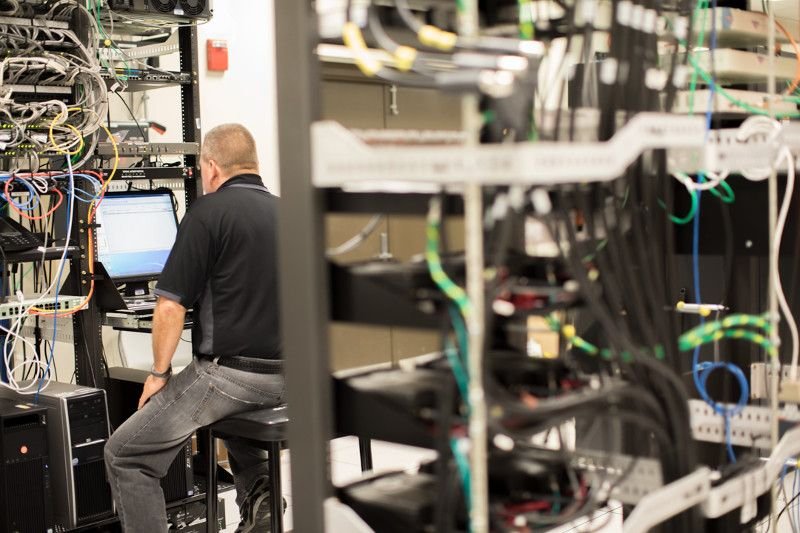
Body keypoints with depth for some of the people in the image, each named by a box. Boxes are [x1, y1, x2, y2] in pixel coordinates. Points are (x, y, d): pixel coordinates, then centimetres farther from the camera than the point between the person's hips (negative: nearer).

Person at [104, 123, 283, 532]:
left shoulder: (208, 212, -10)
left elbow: (171, 306, -13)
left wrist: (159, 374, 1)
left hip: (231, 373, -7)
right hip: (285, 376, 7)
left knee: (125, 456, 5)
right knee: (233, 405, 40)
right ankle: (257, 490, 24)